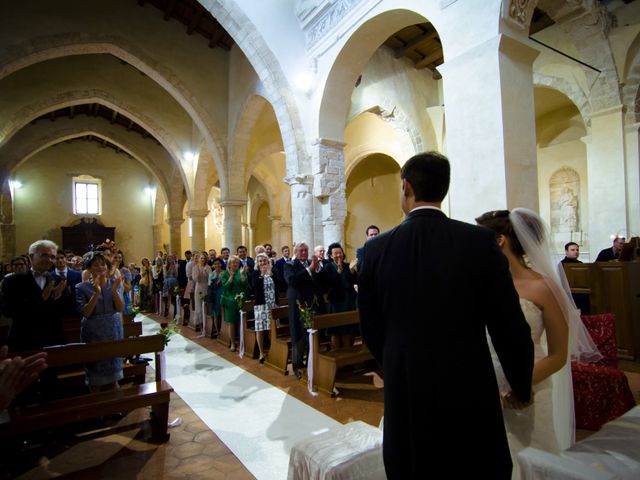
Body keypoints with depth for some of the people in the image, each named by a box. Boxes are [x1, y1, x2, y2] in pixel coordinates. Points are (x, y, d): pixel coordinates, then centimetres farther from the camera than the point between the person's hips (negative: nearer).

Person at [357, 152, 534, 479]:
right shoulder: (481, 241, -12)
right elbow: (510, 327, -8)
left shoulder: (376, 248, -8)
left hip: (404, 391, 2)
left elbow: (371, 328, 0)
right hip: (469, 390, -1)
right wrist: (522, 387, 10)